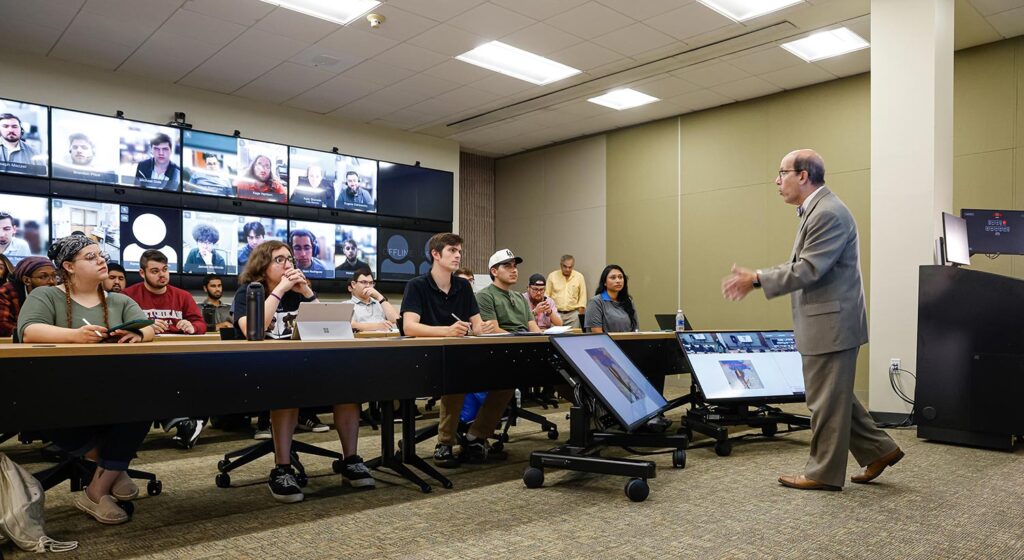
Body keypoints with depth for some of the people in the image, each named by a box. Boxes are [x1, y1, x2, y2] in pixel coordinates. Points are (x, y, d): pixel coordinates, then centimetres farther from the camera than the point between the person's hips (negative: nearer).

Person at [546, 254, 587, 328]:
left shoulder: (579, 277, 5)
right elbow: (546, 295, 7)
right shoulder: (552, 276, 4)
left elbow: (582, 296, 8)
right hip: (555, 313, 0)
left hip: (573, 314, 0)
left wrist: (580, 312, 1)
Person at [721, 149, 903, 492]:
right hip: (825, 323, 10)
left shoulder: (828, 213, -19)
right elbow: (799, 265, 16)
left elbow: (808, 270, -23)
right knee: (832, 396, 18)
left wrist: (756, 279, -18)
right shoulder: (816, 211, 14)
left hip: (832, 324, -10)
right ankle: (879, 450, 28)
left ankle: (824, 473, 13)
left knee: (827, 400, 1)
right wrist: (755, 278, 7)